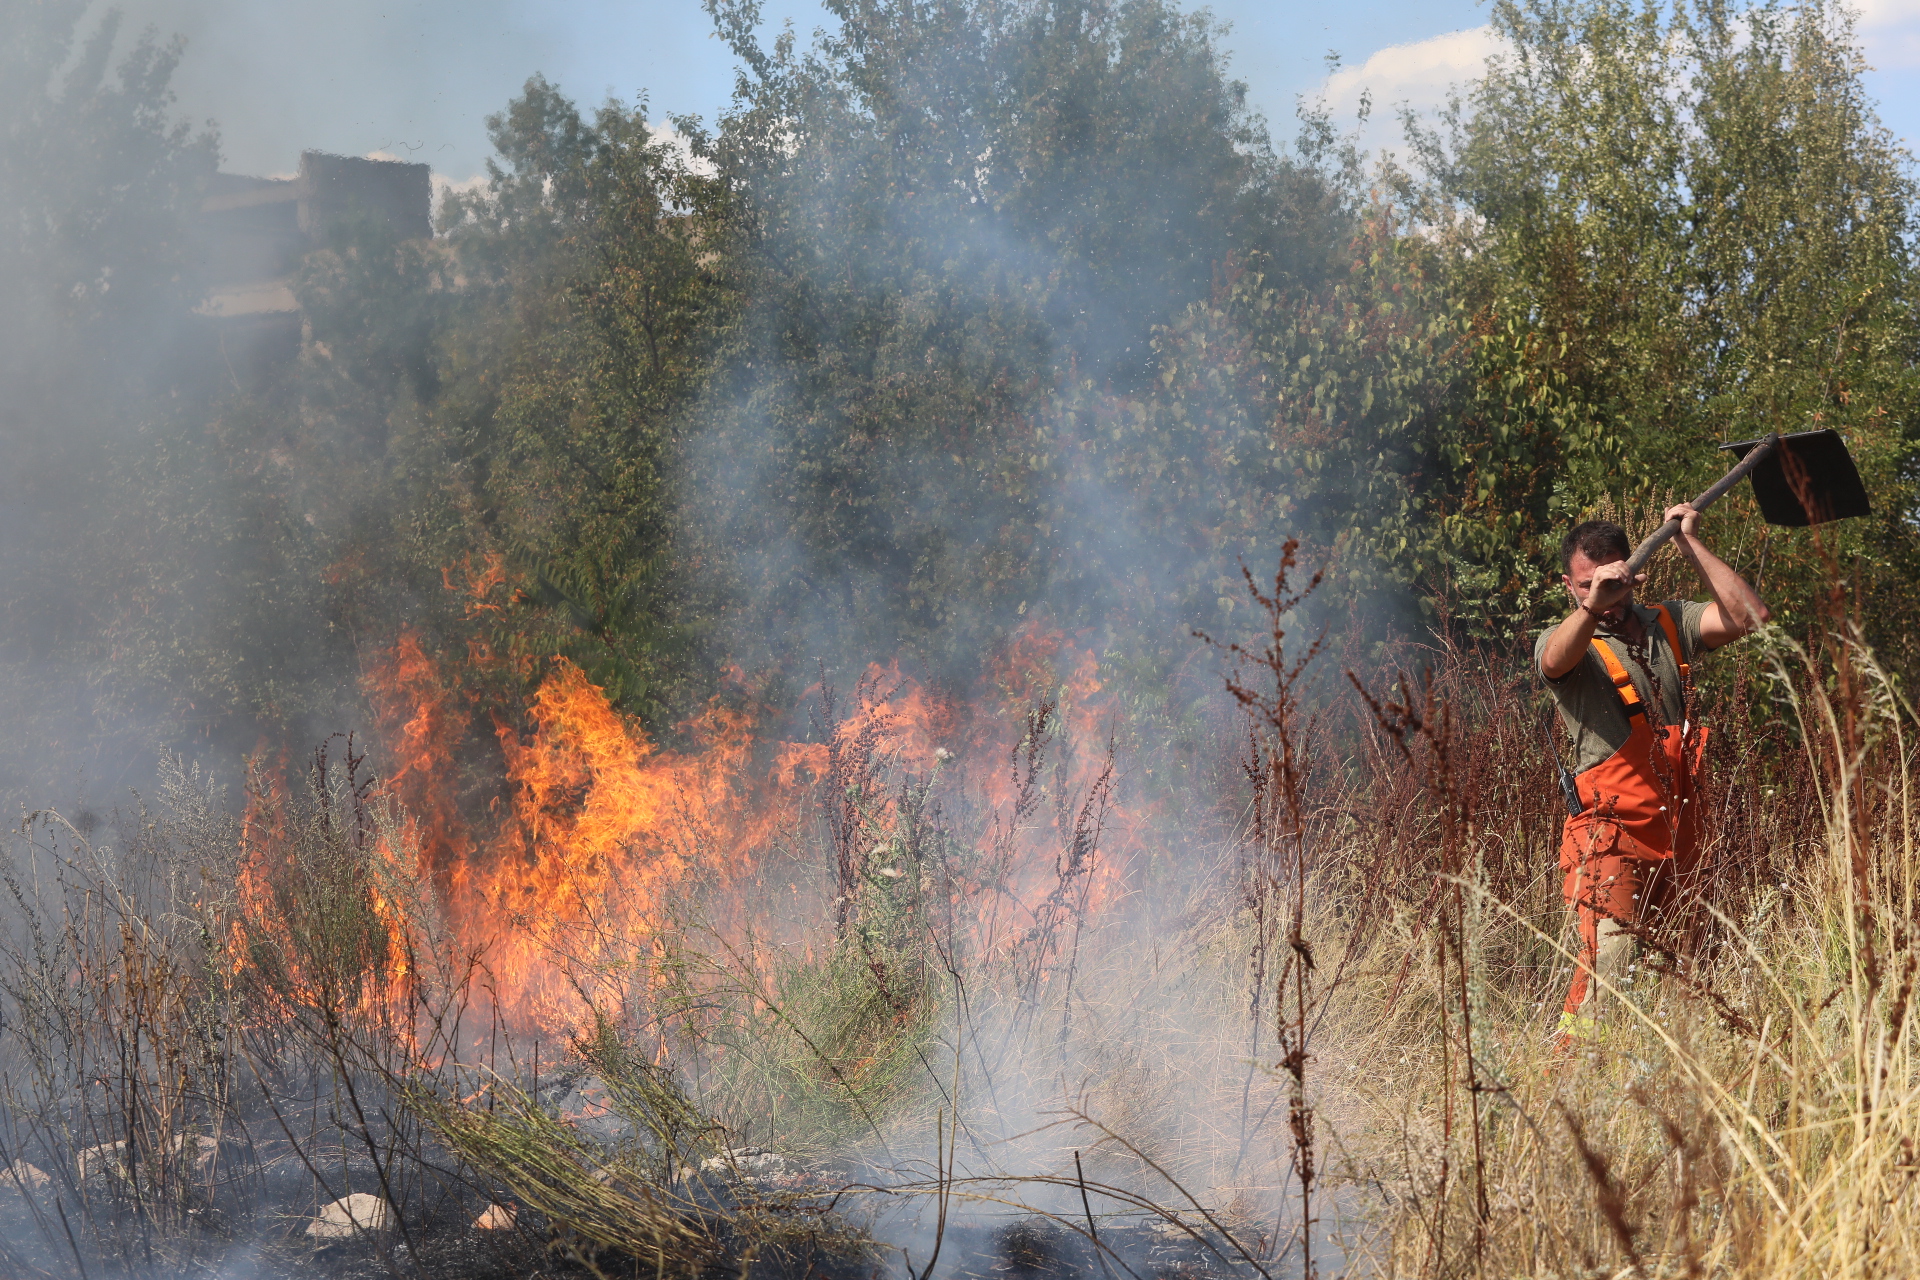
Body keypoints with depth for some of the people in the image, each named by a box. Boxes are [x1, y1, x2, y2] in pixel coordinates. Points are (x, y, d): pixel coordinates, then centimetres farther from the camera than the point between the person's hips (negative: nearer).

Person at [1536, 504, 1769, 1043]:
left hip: (1678, 834, 5)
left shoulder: (1669, 624, 14)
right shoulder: (1565, 641, 1)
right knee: (1609, 967, -18)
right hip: (1612, 834, -5)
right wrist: (1591, 605, -44)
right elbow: (1555, 660, -25)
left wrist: (1691, 544, -1)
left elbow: (1748, 615, 0)